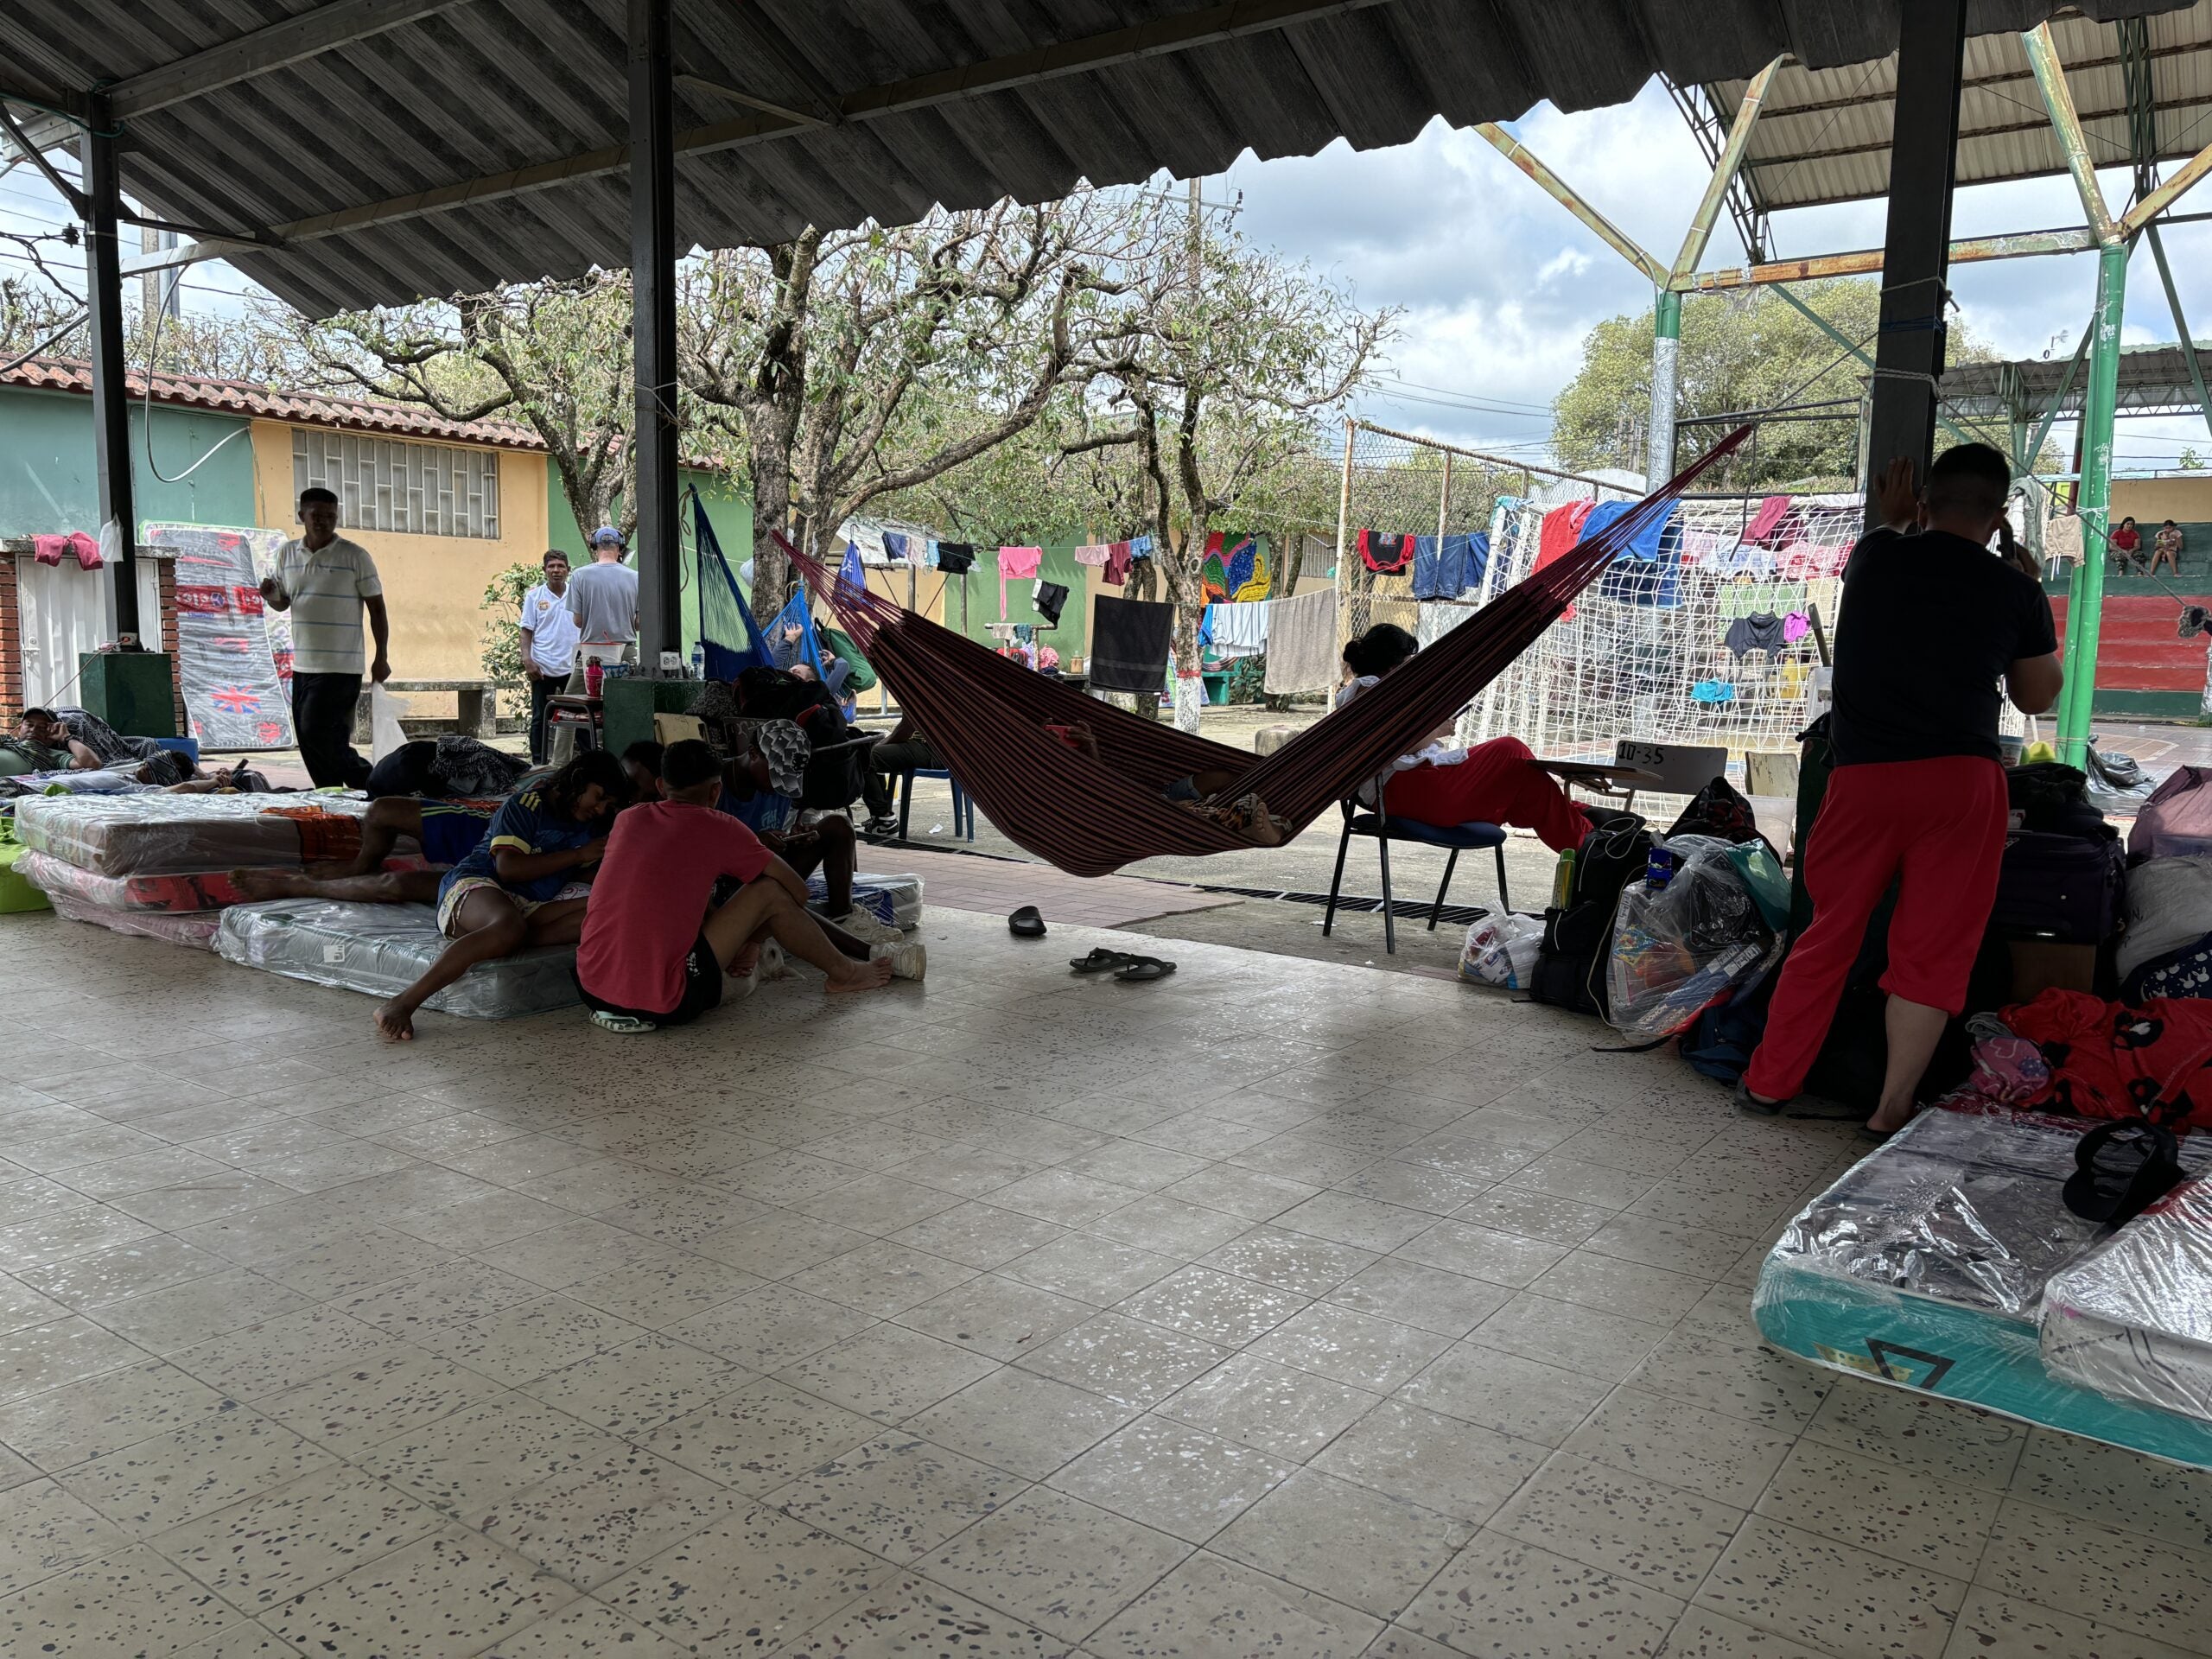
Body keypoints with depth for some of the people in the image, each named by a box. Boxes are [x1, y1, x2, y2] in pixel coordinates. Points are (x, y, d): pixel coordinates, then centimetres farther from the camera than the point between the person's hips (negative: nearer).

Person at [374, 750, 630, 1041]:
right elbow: (508, 868, -15)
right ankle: (401, 1004, -45)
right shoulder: (526, 804, -3)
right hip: (476, 885, -6)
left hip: (530, 907, 6)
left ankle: (520, 940, -34)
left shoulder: (590, 827, 19)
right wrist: (578, 855, -13)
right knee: (510, 926, -43)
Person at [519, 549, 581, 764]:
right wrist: (527, 660, -9)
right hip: (543, 667, -1)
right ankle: (538, 761, 11)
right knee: (540, 717, 5)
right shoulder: (534, 596, 3)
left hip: (572, 666, 1)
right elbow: (527, 631, 2)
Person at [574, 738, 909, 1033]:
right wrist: (752, 940, 23)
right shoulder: (718, 827, -3)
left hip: (589, 989, 6)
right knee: (769, 892, 4)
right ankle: (844, 971, 26)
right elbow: (798, 891, 6)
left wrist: (732, 939, 35)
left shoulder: (627, 819, 12)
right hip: (663, 1005, -6)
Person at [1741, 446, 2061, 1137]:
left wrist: (1894, 521, 48)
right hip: (1962, 782, -1)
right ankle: (1891, 1113, 8)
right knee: (1931, 955, 6)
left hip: (1863, 776, 2)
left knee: (1827, 937, 13)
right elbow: (2037, 698, 16)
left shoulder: (1875, 556, 5)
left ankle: (1768, 1082, 19)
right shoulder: (2015, 590, 2)